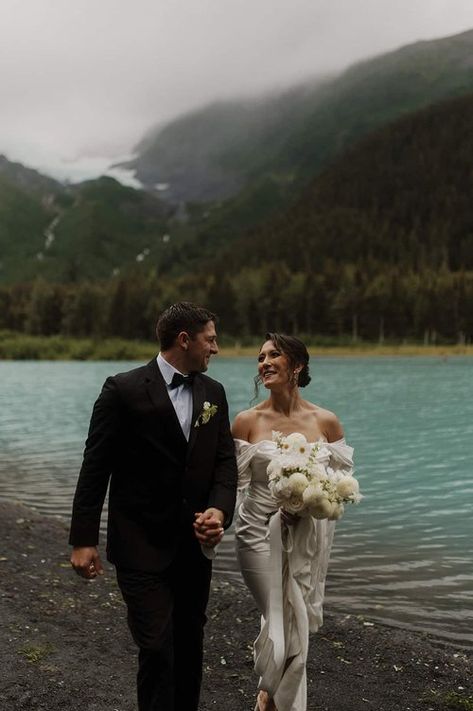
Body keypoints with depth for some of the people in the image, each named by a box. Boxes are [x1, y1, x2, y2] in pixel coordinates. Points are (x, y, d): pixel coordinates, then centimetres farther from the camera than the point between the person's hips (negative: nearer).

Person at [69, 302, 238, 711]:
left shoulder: (214, 393, 6)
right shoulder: (124, 390, -11)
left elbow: (225, 461, 4)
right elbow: (95, 467, -9)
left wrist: (219, 510, -15)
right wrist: (84, 540, -9)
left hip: (195, 544, 6)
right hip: (142, 547, -5)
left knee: (190, 646, 17)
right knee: (157, 650, -5)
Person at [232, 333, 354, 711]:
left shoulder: (326, 421, -3)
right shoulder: (248, 421, -5)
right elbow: (233, 481, -1)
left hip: (308, 534, 2)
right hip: (260, 531, -1)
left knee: (299, 621, 11)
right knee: (280, 620, 2)